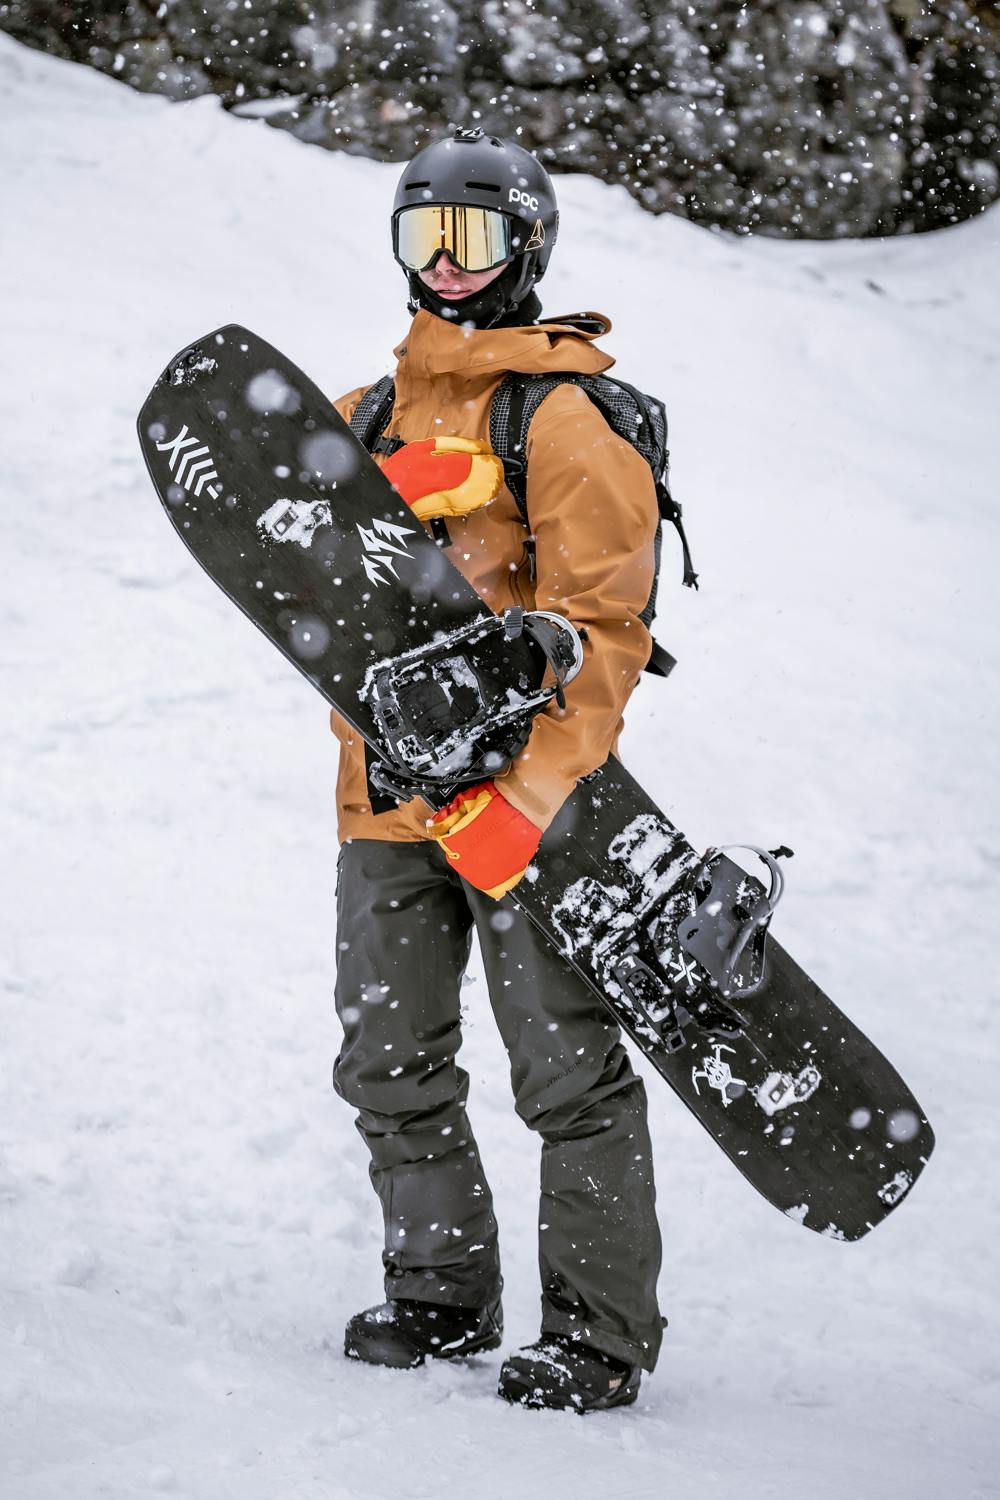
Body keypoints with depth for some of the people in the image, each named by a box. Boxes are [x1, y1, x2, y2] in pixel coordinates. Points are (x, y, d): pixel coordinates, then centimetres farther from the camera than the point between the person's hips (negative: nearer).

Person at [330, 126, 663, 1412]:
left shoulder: (569, 418, -4)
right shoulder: (371, 414, 17)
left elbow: (604, 630, -12)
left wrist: (528, 796, -23)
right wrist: (410, 485, -20)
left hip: (525, 788, -6)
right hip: (389, 789, 7)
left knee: (566, 1071, -4)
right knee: (390, 1065, 11)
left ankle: (600, 1330, 1)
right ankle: (441, 1290, 24)